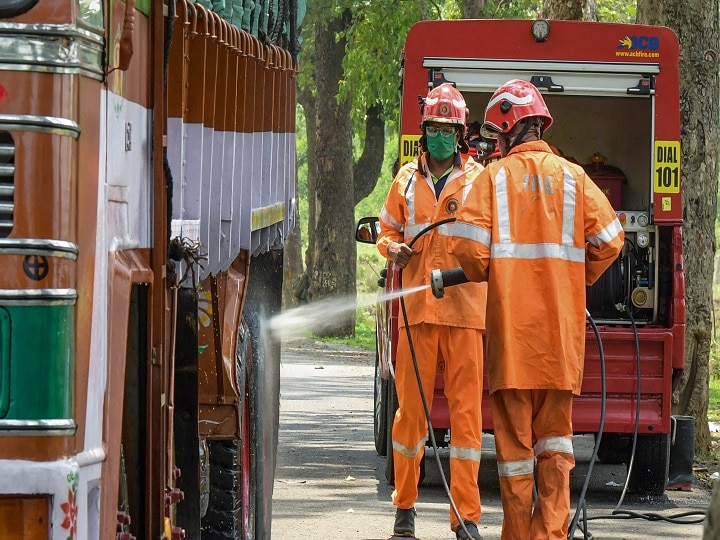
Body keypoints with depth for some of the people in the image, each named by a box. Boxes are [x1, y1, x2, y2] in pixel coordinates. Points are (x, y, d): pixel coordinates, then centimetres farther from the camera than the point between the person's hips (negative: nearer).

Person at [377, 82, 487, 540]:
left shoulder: (478, 180, 5)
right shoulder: (407, 180, 13)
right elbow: (387, 231, 22)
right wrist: (394, 250, -1)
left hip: (465, 310, -2)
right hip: (417, 310, 2)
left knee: (467, 412, -4)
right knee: (411, 408, 3)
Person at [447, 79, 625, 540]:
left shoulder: (494, 177, -1)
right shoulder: (573, 177, 5)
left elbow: (469, 245, -10)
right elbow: (609, 240, 1)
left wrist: (483, 275, 12)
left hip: (510, 322, -2)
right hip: (562, 324, 2)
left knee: (515, 434, 4)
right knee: (555, 432, 9)